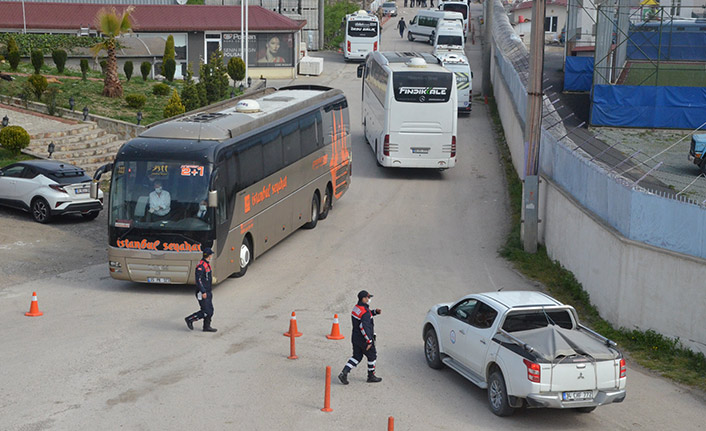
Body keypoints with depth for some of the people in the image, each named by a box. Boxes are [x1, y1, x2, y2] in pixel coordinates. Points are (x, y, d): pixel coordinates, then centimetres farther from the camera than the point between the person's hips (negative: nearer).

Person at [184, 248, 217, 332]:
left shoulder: (207, 264, 11)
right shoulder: (201, 266, -20)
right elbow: (198, 280, -24)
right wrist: (203, 292, -25)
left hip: (207, 292, 10)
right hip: (202, 293, -10)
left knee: (210, 310, 10)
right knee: (206, 311, -8)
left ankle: (207, 327, 18)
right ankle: (189, 319, 4)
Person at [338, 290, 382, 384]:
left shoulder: (356, 307, 5)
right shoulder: (365, 312, -24)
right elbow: (364, 327, -31)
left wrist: (375, 311, 9)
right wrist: (369, 341, -27)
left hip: (355, 337, 8)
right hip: (364, 339, -8)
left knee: (356, 357, 15)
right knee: (372, 356, 12)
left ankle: (344, 373, 1)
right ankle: (371, 376, 24)